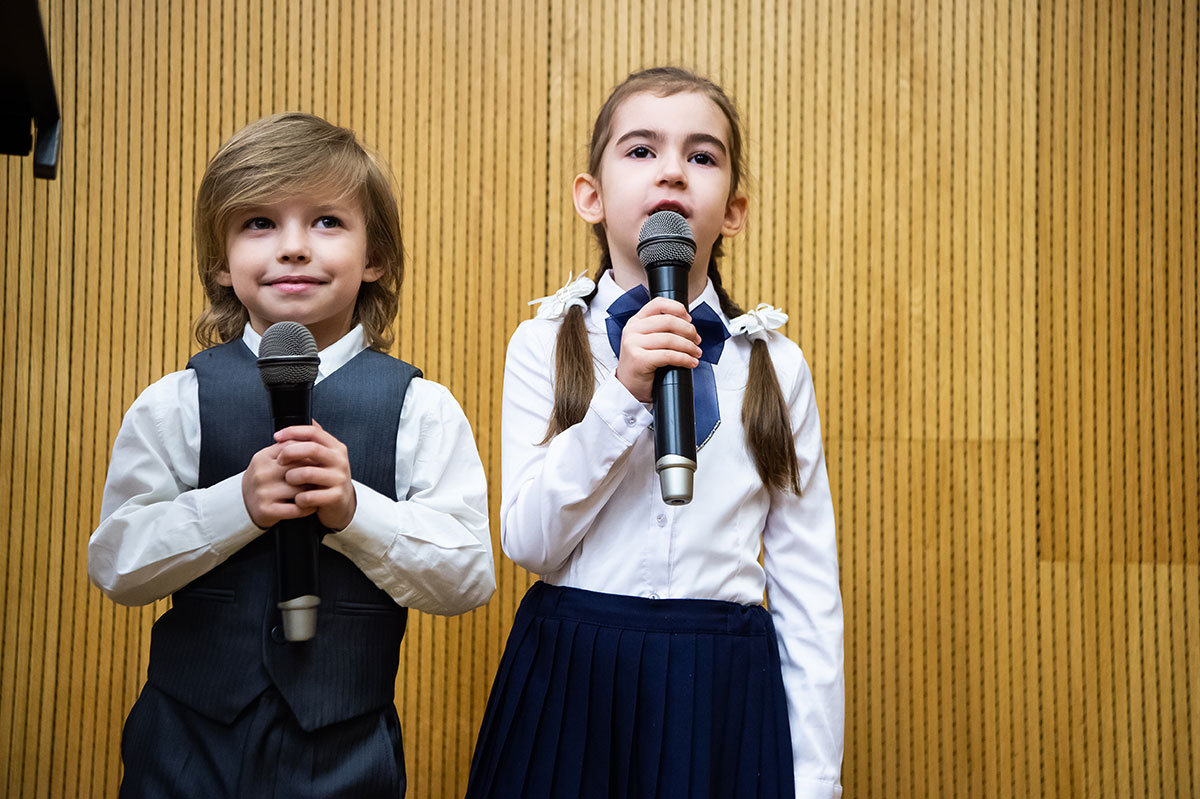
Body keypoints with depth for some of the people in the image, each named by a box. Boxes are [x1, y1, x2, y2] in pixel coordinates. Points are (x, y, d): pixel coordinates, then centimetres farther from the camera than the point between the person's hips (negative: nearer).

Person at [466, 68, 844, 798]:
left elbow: (808, 588, 3)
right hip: (571, 680, 0)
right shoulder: (547, 345, 1)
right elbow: (529, 542, -9)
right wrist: (624, 395, -19)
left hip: (725, 691, 1)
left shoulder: (775, 366, 3)